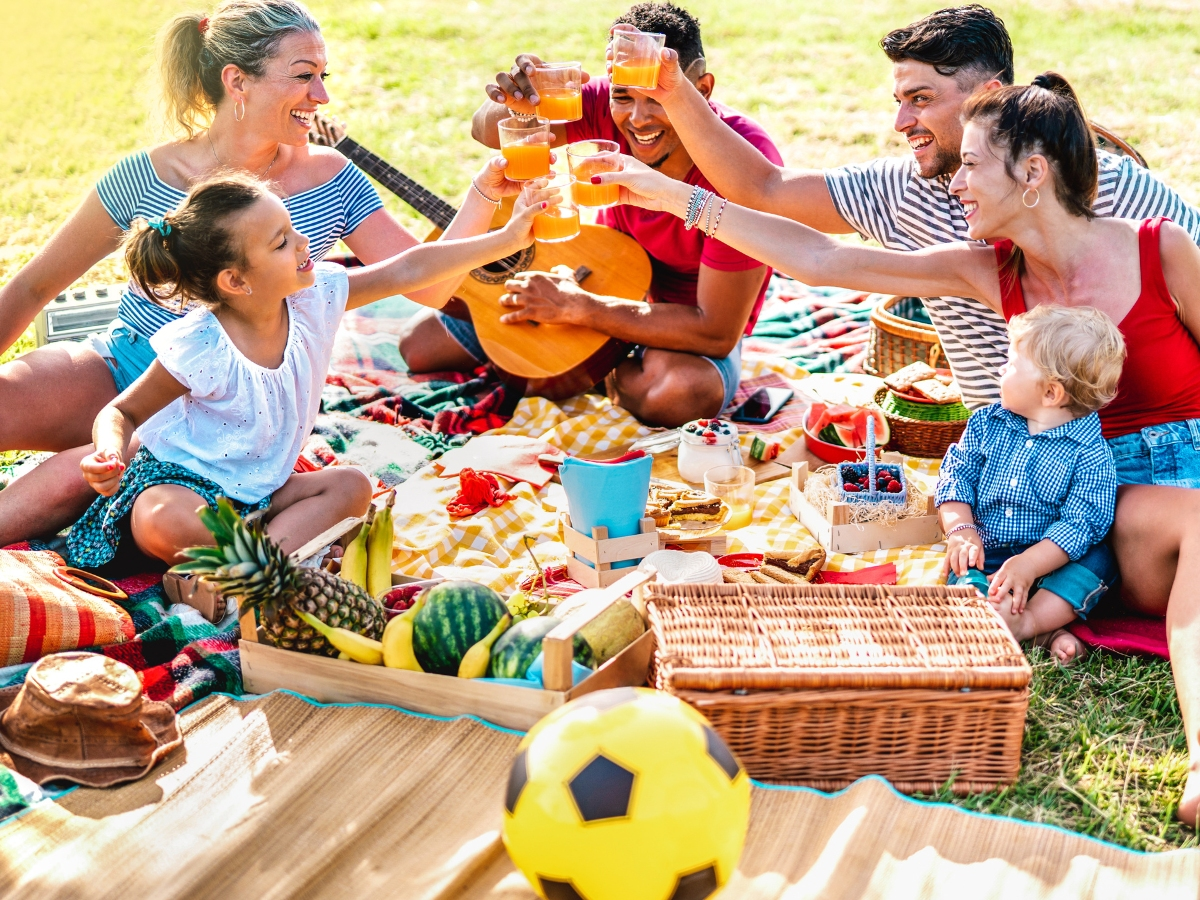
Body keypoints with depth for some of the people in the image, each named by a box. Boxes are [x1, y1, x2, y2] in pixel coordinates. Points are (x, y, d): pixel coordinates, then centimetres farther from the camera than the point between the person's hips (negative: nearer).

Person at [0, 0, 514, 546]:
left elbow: (428, 285, -10)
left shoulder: (331, 182, -4)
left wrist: (485, 192, -21)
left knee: (73, 476, -28)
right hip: (122, 365, 1)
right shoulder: (147, 177, -8)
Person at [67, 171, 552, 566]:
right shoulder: (198, 349, -26)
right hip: (181, 479, -6)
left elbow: (408, 270, -7)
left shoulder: (313, 297, -11)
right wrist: (110, 454, -37)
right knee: (162, 525, -37)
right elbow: (122, 411, -13)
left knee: (352, 485, -13)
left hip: (256, 489, 6)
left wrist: (508, 236, -7)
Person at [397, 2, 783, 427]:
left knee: (684, 390, -42)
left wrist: (575, 306, -31)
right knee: (419, 343, -1)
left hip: (690, 324, -4)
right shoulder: (610, 108, -18)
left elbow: (717, 332, -32)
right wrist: (518, 104, -37)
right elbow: (489, 133, -11)